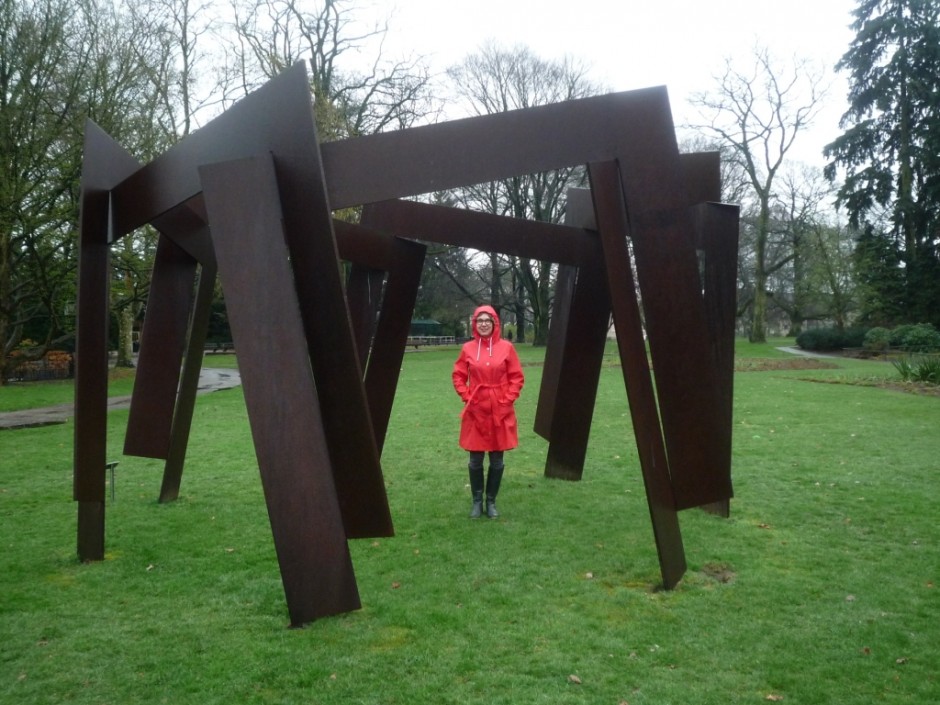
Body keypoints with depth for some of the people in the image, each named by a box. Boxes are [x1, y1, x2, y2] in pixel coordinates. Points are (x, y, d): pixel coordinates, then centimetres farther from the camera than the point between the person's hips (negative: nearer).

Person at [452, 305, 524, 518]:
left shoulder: (506, 347, -3)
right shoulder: (468, 348, -1)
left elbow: (517, 378, 1)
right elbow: (458, 376, 8)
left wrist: (507, 400, -6)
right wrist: (466, 396, -2)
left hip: (500, 412, 0)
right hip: (476, 411, 0)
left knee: (497, 461, 8)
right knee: (475, 461, 7)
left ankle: (491, 501, 23)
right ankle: (477, 501, 22)